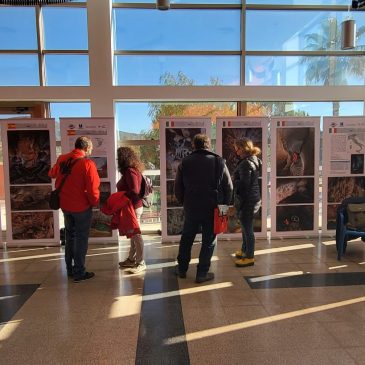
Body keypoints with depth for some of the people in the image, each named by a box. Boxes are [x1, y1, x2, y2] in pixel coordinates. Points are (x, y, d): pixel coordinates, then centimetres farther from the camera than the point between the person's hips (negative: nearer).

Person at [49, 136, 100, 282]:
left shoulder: (62, 159, 2)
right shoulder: (87, 163, -19)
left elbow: (52, 174, 21)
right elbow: (92, 189, -21)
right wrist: (95, 203, -3)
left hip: (65, 205, 6)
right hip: (82, 207, -6)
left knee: (70, 236, 20)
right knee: (81, 239, 6)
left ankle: (70, 269, 30)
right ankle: (79, 273, 12)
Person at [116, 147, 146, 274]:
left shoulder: (130, 171, -18)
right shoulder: (130, 170, 12)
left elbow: (134, 191, -24)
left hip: (133, 207, -10)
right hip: (133, 206, 10)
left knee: (136, 235, -2)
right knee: (133, 234, 16)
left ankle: (141, 263, 7)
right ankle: (131, 259, 28)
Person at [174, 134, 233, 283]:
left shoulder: (185, 162, 1)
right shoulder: (219, 162, -3)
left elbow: (178, 187, 4)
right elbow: (229, 187, -2)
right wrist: (223, 204, 10)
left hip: (191, 208, 2)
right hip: (212, 209, -2)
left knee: (186, 238, 19)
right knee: (208, 241, 9)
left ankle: (182, 269, 29)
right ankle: (202, 273, 13)